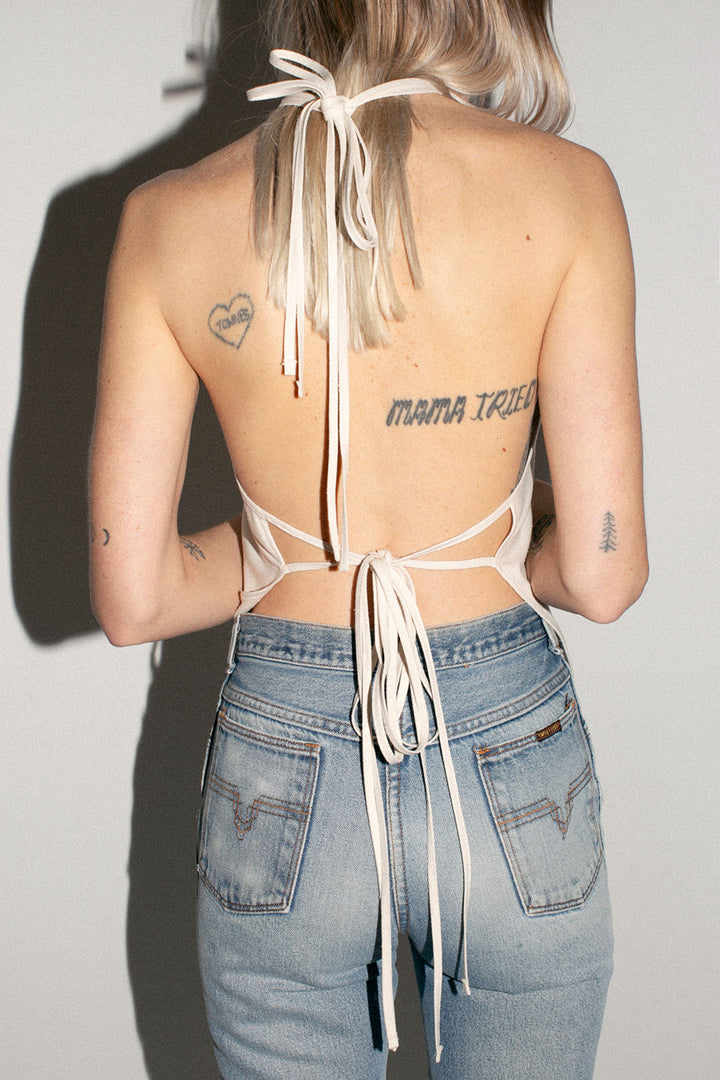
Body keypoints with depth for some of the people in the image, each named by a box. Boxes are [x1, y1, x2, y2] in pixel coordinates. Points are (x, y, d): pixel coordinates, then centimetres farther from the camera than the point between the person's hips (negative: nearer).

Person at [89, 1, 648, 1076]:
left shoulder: (168, 217, -7)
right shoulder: (565, 188, -12)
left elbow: (131, 599, -8)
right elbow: (602, 575, -12)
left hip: (281, 767, 1)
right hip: (510, 759, 0)